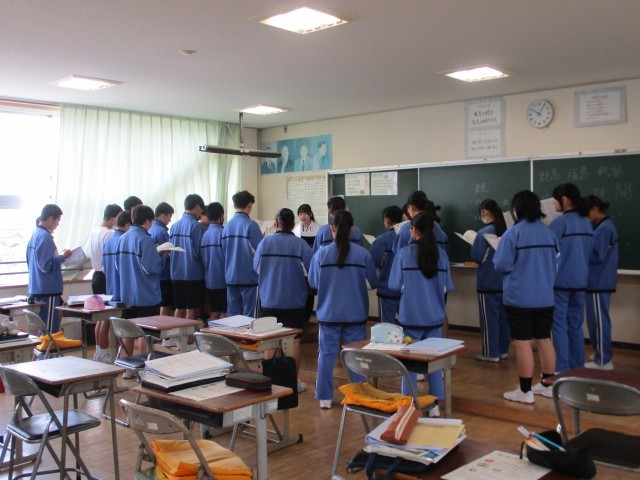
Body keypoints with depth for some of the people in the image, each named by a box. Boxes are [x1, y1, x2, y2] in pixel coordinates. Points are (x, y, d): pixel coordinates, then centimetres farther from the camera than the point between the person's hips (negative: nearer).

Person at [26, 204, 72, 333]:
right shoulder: (45, 236, -17)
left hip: (36, 289, 10)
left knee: (42, 327, 15)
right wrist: (63, 257, -10)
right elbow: (46, 265, -21)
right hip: (48, 290, -10)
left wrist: (60, 256, 17)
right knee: (50, 328, -5)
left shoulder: (35, 234, 12)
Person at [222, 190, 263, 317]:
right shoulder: (251, 225, -12)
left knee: (232, 314, 11)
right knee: (248, 315, 1)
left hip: (230, 276, 5)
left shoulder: (227, 225, 5)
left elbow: (224, 251, 11)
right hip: (248, 276, -5)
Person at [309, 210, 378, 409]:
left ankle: (325, 398, 18)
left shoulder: (321, 254, -9)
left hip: (328, 314, 0)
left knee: (326, 355, 11)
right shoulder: (363, 254, -9)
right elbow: (373, 283, 1)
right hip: (356, 314, 0)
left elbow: (313, 283, 1)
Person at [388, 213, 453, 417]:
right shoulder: (441, 253, -3)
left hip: (411, 316, -2)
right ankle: (434, 404, 18)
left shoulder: (404, 253, -11)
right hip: (434, 316, 2)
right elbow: (447, 286, 2)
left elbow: (395, 285, -9)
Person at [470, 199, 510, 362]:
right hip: (504, 281, 7)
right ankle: (503, 350, 22)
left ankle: (490, 353, 6)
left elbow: (477, 257, -16)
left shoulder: (484, 232, -16)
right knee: (502, 316, 13)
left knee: (489, 317, 1)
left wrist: (474, 244, 1)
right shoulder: (506, 232, 4)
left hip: (488, 282, -7)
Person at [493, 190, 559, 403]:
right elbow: (556, 265, 12)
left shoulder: (513, 233, -14)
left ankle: (525, 391, 5)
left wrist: (497, 256, 7)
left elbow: (502, 265, -13)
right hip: (545, 297, 6)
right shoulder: (549, 233, 3)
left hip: (519, 298, -6)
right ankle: (548, 385, 25)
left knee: (523, 343, -1)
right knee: (544, 340, 14)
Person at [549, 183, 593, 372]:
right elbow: (589, 252, 17)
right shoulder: (586, 222, 9)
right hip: (580, 281, 7)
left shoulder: (561, 221, -14)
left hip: (560, 281, -7)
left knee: (559, 326, -1)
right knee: (575, 325, 13)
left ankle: (562, 370, 1)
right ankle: (577, 368, 18)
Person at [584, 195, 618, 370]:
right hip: (601, 281, 10)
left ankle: (603, 361, 2)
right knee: (599, 319, 16)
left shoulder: (603, 229, -17)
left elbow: (597, 255, -21)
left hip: (598, 282, -10)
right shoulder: (606, 226, 15)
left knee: (598, 320, -4)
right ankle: (604, 355, 25)